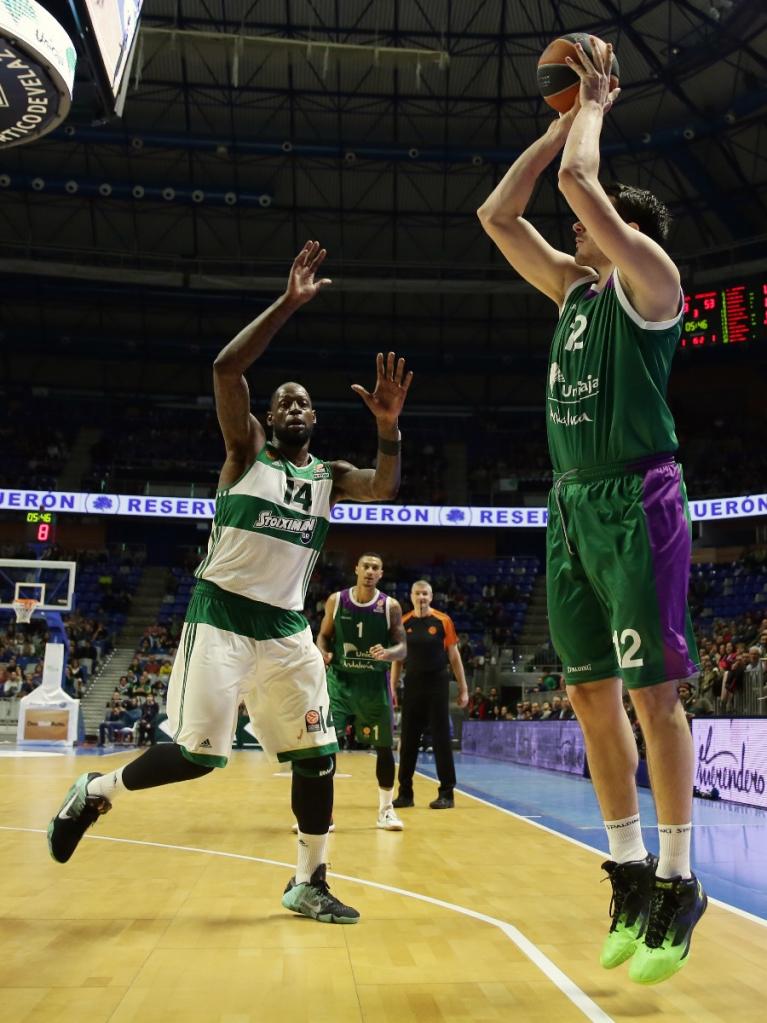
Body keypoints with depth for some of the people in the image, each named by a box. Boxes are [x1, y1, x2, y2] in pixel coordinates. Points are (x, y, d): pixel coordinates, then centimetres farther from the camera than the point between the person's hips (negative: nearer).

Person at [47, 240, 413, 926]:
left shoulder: (329, 475, 13)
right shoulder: (246, 451, 2)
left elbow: (386, 489, -6)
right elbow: (225, 369, -14)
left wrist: (389, 426, -21)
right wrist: (288, 303, -15)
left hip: (288, 628, 5)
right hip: (222, 616, -5)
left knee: (317, 752, 1)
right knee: (200, 753, -8)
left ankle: (309, 883, 16)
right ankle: (96, 792, 19)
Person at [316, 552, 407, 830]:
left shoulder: (391, 606, -6)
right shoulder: (336, 600, -3)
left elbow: (402, 648, -3)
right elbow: (324, 636, 7)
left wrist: (387, 653, -26)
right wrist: (323, 653, -15)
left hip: (374, 682, 0)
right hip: (339, 679, 0)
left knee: (384, 746, 6)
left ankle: (385, 809, 24)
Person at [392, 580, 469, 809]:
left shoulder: (443, 621, -2)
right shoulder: (403, 623, 4)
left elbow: (454, 656, 1)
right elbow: (397, 658, 10)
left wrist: (463, 689, -1)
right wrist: (392, 688, 3)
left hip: (437, 685, -3)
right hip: (413, 685, 3)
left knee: (441, 739, 0)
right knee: (408, 740, 6)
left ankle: (446, 793, 8)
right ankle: (405, 793, 16)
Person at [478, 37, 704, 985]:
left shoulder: (648, 275, -1)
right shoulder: (576, 288, 18)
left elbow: (578, 179, -13)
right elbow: (497, 214, 19)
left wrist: (594, 104, 7)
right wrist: (564, 116, 21)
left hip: (635, 498, -8)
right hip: (572, 502, 8)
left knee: (652, 691, -3)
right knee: (589, 693, 8)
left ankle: (677, 883, 11)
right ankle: (629, 869, 20)